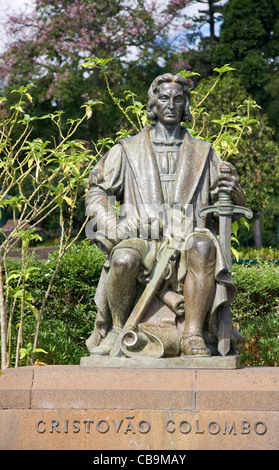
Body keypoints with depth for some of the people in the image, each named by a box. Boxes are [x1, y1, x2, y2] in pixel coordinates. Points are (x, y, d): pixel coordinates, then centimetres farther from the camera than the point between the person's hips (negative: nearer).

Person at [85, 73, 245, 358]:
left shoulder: (203, 153, 21)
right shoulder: (128, 150, 18)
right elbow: (98, 192, 15)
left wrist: (232, 193, -5)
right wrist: (110, 228, -4)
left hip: (186, 243, 1)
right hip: (142, 241, 0)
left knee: (203, 246, -37)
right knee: (124, 258, -37)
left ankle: (193, 335, -34)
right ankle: (117, 329, -12)